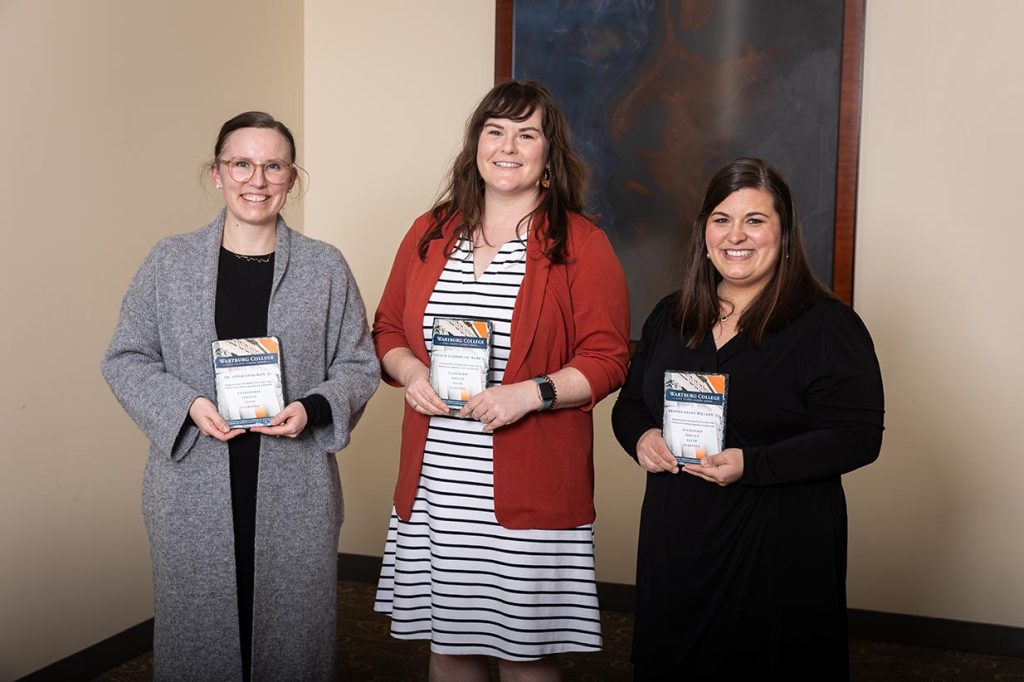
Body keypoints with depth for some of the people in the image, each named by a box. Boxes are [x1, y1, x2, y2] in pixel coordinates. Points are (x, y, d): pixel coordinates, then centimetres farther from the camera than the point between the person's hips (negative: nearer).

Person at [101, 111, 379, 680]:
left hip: (296, 496, 0)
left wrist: (311, 409, -12)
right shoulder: (169, 262, 4)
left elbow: (358, 366, 7)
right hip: (194, 492, 0)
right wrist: (186, 406, -11)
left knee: (292, 631, 9)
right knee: (197, 634, 8)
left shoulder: (326, 267, 4)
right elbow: (126, 360, 6)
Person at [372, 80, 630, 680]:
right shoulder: (430, 233, 10)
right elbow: (387, 329, 16)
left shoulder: (581, 244, -2)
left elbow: (607, 359, -5)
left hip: (529, 491, -4)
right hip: (435, 489, 4)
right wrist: (408, 370, -5)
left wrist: (530, 394, -19)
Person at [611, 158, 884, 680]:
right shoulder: (670, 316, 9)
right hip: (675, 540, 5)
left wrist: (751, 465, -24)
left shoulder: (828, 326, -9)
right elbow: (629, 402, 16)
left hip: (781, 548, -5)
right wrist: (640, 437, -8)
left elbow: (858, 438, -15)